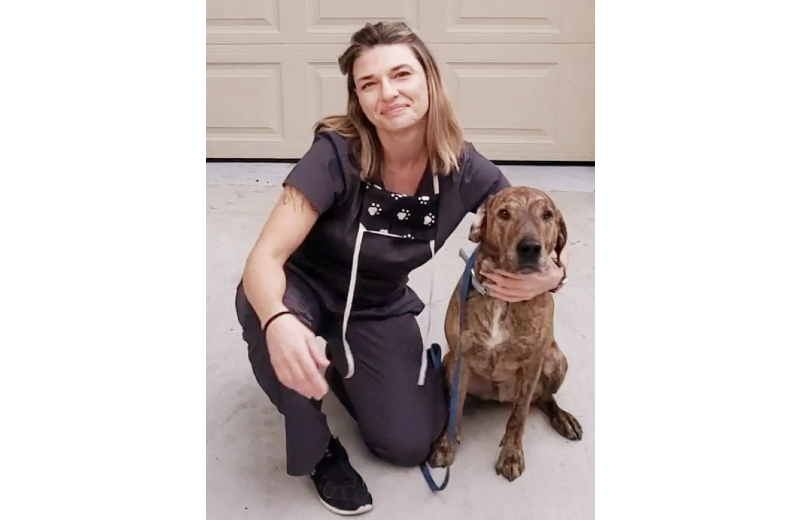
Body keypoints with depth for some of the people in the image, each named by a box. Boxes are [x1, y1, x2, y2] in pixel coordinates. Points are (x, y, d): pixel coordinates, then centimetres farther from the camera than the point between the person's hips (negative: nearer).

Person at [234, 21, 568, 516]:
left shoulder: (467, 171, -20)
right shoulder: (337, 154, -29)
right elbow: (264, 258, -33)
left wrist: (551, 275, -30)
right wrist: (277, 321, -56)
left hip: (379, 307, 3)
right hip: (304, 288, -2)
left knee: (410, 445, -8)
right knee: (264, 301, -38)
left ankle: (341, 366, 23)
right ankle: (317, 447, -11)